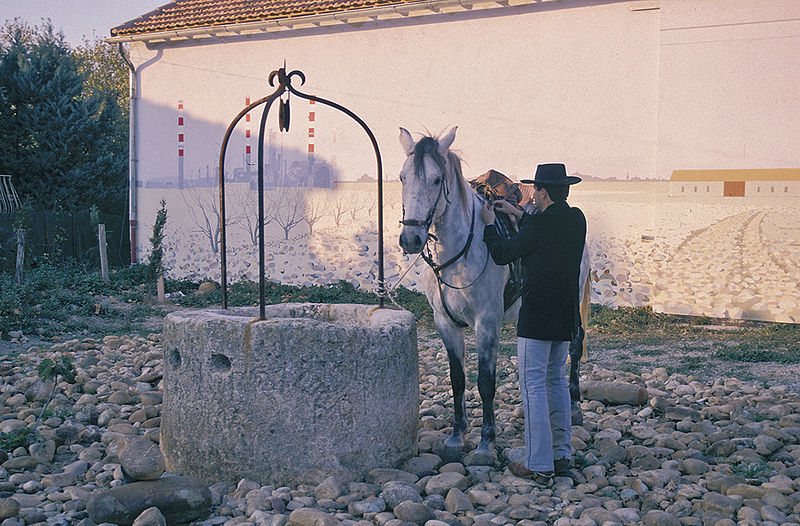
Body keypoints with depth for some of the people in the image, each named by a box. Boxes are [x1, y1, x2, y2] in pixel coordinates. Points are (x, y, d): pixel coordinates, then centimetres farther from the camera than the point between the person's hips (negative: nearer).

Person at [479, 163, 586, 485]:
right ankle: (562, 456, 22)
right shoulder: (577, 220, 5)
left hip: (536, 319, -8)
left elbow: (502, 255, -6)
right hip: (566, 317, 8)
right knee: (557, 381, 18)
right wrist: (517, 214, 28)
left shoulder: (538, 225, -17)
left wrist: (490, 224, 10)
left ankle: (539, 466, -2)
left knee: (533, 386, -3)